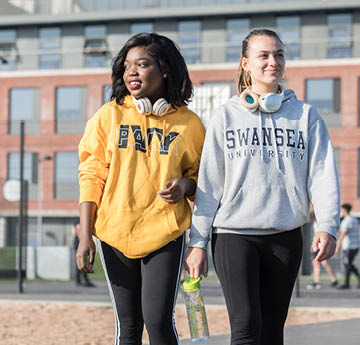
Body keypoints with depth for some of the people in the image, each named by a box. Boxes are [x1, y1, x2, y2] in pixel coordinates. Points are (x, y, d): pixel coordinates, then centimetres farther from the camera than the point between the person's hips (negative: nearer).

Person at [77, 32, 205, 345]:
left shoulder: (188, 123, 2)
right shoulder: (109, 116, 3)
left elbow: (198, 173, 13)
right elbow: (91, 176, 3)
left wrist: (184, 186, -12)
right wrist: (85, 237, -4)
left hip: (165, 234, -1)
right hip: (115, 234, 1)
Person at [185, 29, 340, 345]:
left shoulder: (306, 116, 9)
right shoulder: (226, 117, 6)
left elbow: (322, 174, 0)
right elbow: (209, 183, 5)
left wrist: (328, 226, -16)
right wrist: (198, 243, 0)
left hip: (285, 237, 2)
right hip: (234, 234, -2)